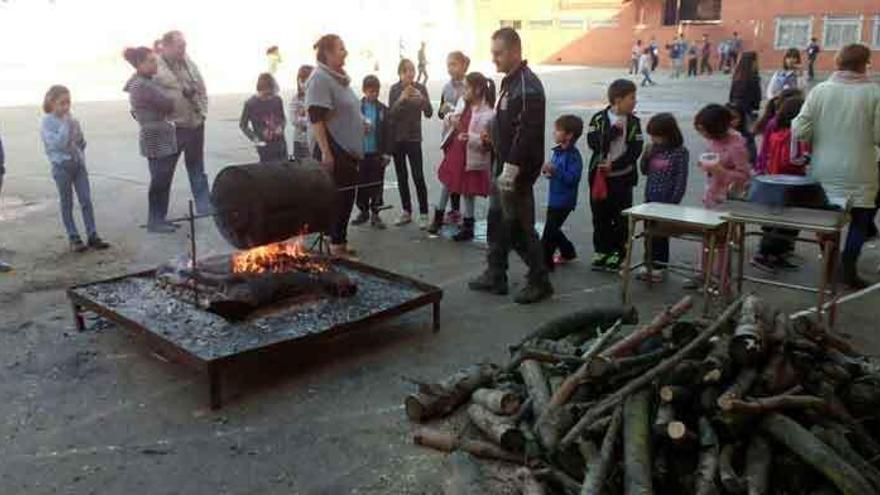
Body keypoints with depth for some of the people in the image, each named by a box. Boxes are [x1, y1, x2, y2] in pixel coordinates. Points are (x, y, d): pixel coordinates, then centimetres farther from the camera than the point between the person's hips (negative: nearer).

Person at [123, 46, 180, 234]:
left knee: (163, 180, 14)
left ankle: (160, 218, 23)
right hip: (156, 140, -9)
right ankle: (154, 221, 7)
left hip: (162, 139, 9)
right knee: (159, 181, -2)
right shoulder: (142, 86, -17)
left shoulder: (145, 82, 14)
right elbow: (167, 105, -18)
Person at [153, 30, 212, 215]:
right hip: (172, 127, -6)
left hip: (196, 124, 6)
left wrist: (202, 111, 8)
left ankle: (205, 205, 25)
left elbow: (201, 89, 16)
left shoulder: (188, 62, 8)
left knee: (197, 168, 16)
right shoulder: (155, 67, -14)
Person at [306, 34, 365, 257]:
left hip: (348, 149, 9)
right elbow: (316, 119, -20)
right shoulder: (320, 79, -14)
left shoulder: (339, 77, 14)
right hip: (333, 150, -9)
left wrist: (362, 122, 15)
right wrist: (325, 152, -23)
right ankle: (336, 246, 6)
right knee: (336, 199, -3)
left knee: (346, 197, 12)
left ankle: (340, 242, 22)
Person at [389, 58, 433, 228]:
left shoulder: (420, 88, -2)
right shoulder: (394, 89, -2)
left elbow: (429, 113, -5)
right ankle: (406, 212, 18)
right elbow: (391, 113, -10)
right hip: (396, 138, 2)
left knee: (418, 177, -9)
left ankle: (424, 214, -5)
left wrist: (422, 99, -23)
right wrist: (401, 99, -26)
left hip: (414, 138, -2)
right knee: (401, 177, 8)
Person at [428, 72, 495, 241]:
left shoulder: (488, 114, -20)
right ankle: (438, 217, 37)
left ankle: (468, 227, 22)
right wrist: (450, 119, -9)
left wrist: (470, 138, -33)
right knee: (447, 183, 19)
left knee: (468, 191, 5)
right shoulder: (462, 102, 1)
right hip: (454, 150, 7)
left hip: (470, 158, -7)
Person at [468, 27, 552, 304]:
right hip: (504, 166, 10)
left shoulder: (527, 87, -19)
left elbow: (526, 134, -24)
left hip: (517, 171, -10)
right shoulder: (509, 81, 12)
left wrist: (511, 170, -25)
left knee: (519, 227, -2)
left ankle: (540, 282, 11)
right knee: (497, 222, 16)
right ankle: (495, 276, 28)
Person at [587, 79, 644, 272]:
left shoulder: (633, 122, 0)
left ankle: (618, 252, 17)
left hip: (623, 177, 0)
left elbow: (636, 150, -8)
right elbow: (593, 143, -15)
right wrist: (614, 130, -19)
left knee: (620, 217, 5)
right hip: (599, 176, 0)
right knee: (600, 215, 7)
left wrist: (614, 165, -17)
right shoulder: (599, 119, -3)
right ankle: (601, 250, 21)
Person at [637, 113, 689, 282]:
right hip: (650, 199, 6)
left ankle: (659, 267, 17)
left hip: (667, 201, -6)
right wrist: (646, 155, -7)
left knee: (661, 235, 4)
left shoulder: (680, 152, -11)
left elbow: (681, 180, -12)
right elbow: (644, 171, 11)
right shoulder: (654, 149, 5)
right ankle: (649, 264, 24)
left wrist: (674, 202, -16)